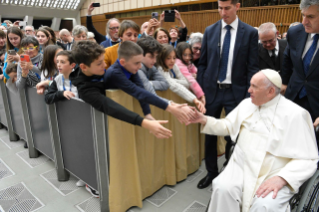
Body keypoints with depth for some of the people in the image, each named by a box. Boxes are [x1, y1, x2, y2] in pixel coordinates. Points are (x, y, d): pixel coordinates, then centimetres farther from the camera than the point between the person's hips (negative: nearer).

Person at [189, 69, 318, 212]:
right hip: (241, 168, 3)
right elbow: (227, 126, 17)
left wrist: (281, 178, -22)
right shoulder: (246, 104, 8)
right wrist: (204, 120, 1)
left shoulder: (296, 114, -7)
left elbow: (307, 159, -8)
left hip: (275, 177, -3)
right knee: (223, 189, -25)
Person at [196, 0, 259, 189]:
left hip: (236, 92, -2)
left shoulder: (250, 33, 0)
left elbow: (253, 67, -2)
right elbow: (203, 63, 7)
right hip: (212, 90, 2)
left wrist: (249, 96, -7)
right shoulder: (210, 31, 6)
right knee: (210, 133, 10)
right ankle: (211, 172, 30)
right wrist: (200, 90, 0)